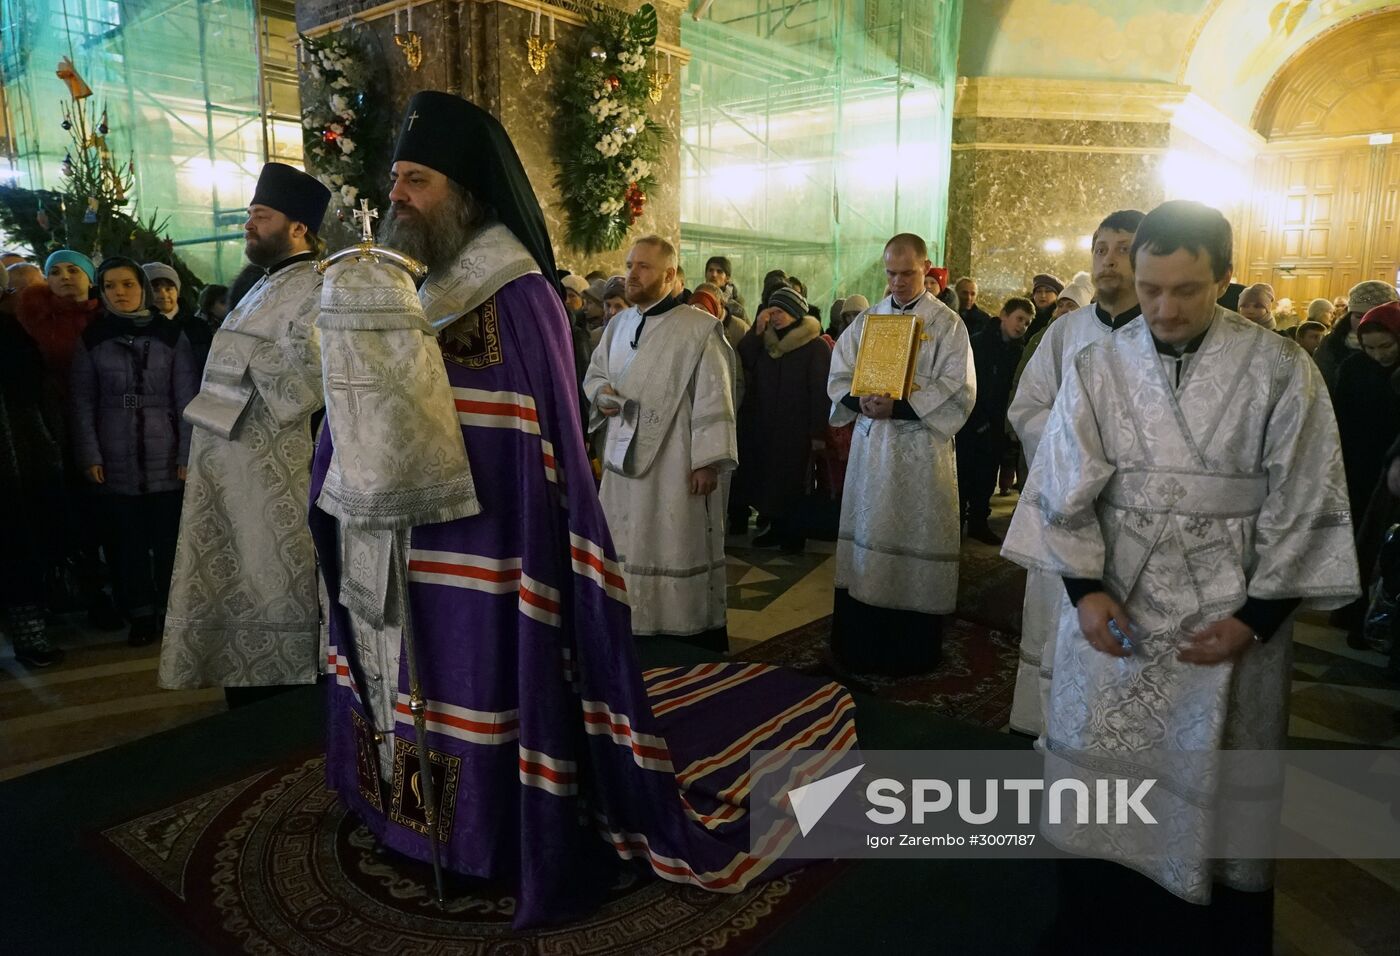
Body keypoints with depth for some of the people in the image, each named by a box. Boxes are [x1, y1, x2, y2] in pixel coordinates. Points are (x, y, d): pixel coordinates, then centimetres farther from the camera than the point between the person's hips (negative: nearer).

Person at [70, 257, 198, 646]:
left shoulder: (171, 335, 2)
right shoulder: (92, 338, 5)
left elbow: (187, 399, 0)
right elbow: (83, 402, 4)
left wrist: (189, 454, -6)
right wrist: (89, 456, -3)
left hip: (166, 460, -1)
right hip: (116, 462, 1)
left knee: (169, 539, 2)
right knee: (126, 541, 6)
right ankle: (140, 614, 18)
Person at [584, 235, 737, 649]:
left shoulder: (699, 328, -9)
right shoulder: (618, 325, 11)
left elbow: (713, 398, -12)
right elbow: (594, 374, 21)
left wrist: (707, 461, -15)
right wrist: (601, 393, -3)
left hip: (676, 464, -6)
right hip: (625, 457, 7)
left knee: (680, 551, 0)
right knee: (625, 548, 13)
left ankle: (699, 648, 13)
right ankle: (634, 630, 29)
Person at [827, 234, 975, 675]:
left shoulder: (947, 324, -1)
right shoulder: (866, 320, 11)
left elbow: (958, 391, -10)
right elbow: (839, 376, 8)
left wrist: (898, 406, -20)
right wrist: (860, 401, -14)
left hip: (920, 448, -4)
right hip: (869, 444, 4)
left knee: (915, 540, 2)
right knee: (866, 539, 8)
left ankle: (912, 651, 16)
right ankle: (860, 645, 21)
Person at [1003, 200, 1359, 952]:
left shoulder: (1281, 371, -6)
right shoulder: (1097, 367, -2)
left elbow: (1303, 507, -4)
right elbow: (1066, 488, -2)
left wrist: (1257, 617, -9)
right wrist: (1084, 589, -12)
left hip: (1227, 617, -1)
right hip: (1113, 607, 2)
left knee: (1208, 790, 11)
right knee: (1097, 775, 12)